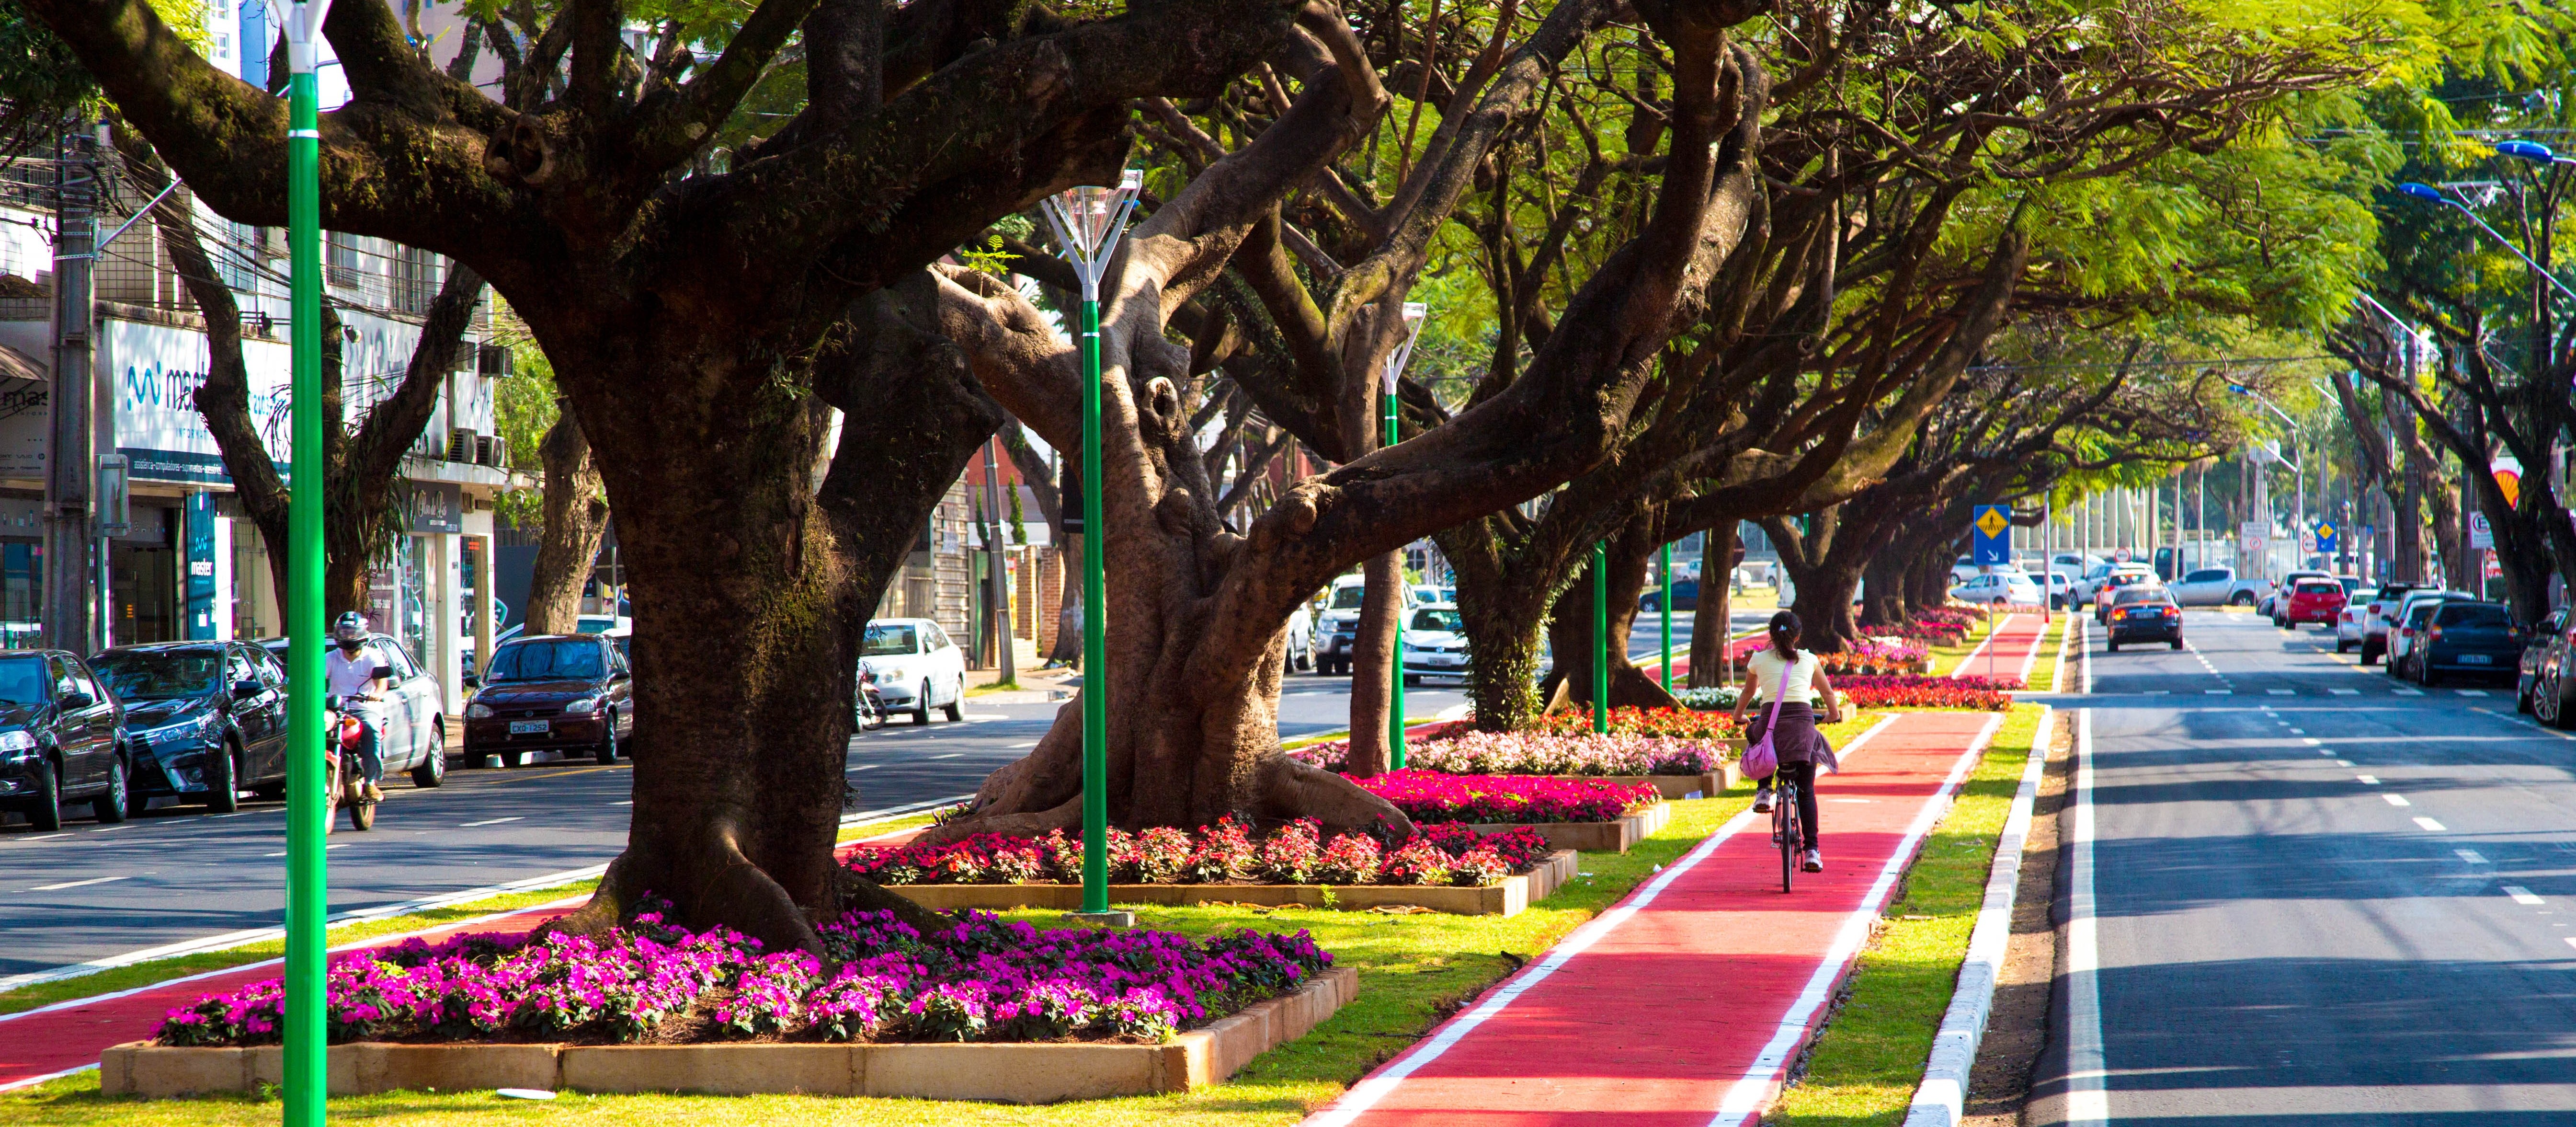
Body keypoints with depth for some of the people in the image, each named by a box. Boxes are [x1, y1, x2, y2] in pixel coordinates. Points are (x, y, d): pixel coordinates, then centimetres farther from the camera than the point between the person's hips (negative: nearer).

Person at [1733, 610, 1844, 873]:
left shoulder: (1759, 659, 15)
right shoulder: (1809, 660, 17)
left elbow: (1748, 693, 31)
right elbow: (1828, 694, 29)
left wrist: (1739, 717, 50)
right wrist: (1834, 715, 48)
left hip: (1770, 722, 0)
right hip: (1803, 723, 1)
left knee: (1755, 734, 37)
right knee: (1806, 792, 10)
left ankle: (1763, 791, 18)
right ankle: (1812, 851, -2)